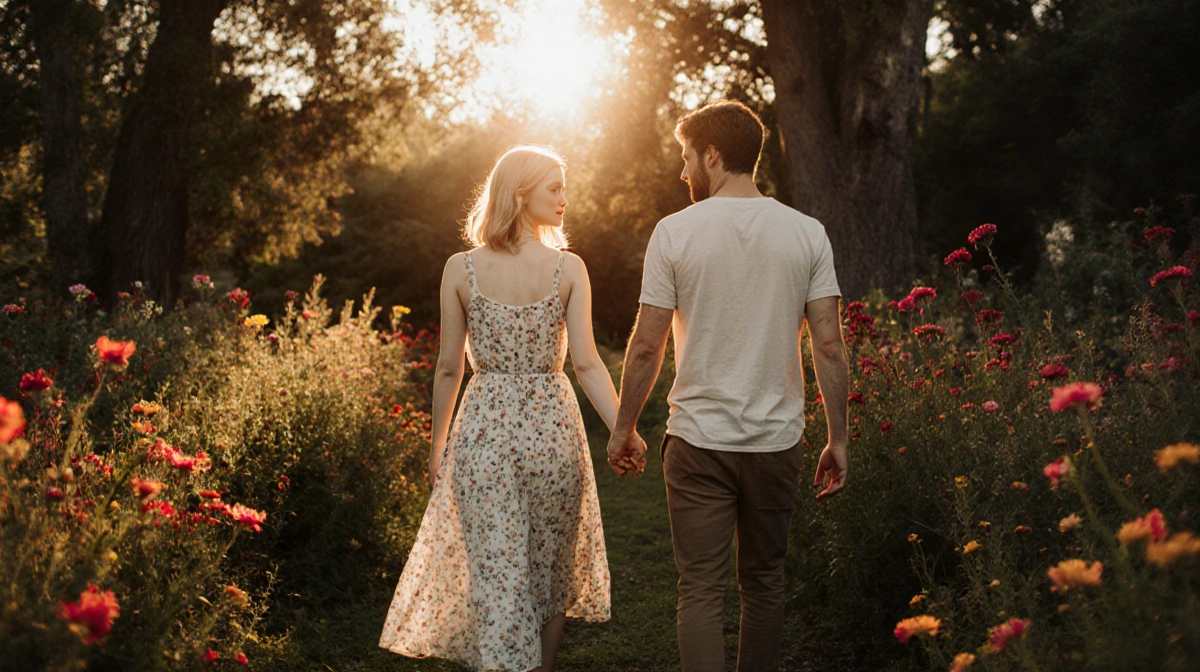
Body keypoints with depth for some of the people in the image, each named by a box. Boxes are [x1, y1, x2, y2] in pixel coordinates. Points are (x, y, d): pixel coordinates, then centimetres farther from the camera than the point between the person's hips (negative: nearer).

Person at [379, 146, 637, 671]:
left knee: (496, 573, 4)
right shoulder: (569, 268, -6)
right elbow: (586, 363, -12)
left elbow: (449, 367, 0)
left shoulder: (461, 269, -4)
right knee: (549, 571, 18)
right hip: (551, 426, 0)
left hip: (483, 428, 0)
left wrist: (438, 445, 9)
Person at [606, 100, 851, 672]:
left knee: (701, 592, 2)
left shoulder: (676, 232, -6)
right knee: (764, 583, 17)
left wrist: (623, 429, 7)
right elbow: (829, 344, -2)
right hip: (777, 441, 3)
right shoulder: (806, 233, 0)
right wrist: (837, 439, 6)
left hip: (699, 441, -2)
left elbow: (646, 346, -5)